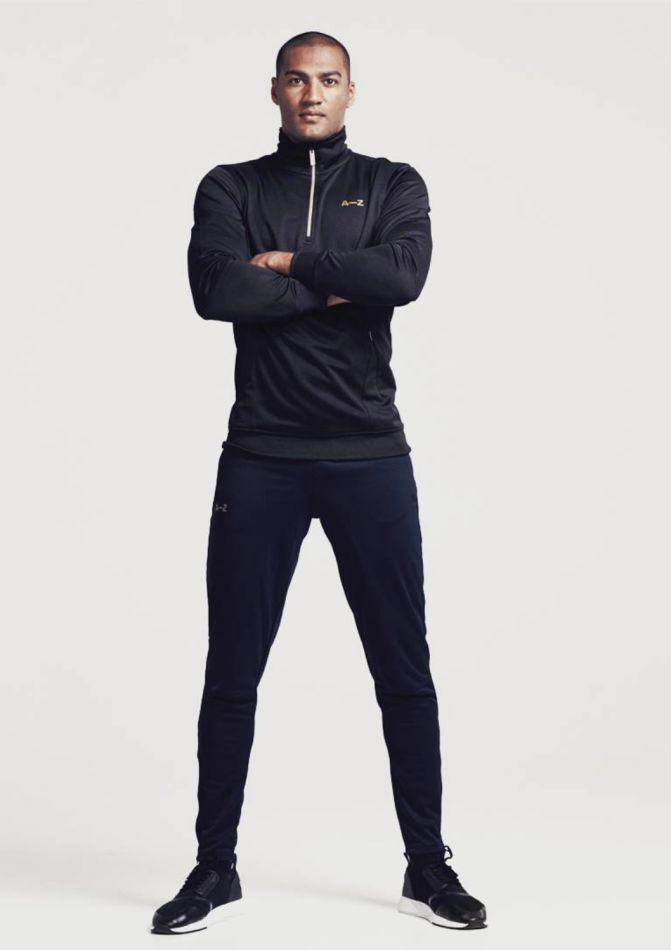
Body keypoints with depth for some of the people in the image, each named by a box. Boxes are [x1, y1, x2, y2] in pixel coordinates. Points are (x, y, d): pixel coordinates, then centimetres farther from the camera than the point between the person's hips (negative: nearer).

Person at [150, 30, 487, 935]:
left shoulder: (393, 184, 7)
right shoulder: (230, 188, 7)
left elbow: (403, 275, -14)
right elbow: (214, 290, -12)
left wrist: (289, 263, -9)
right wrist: (336, 285, -10)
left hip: (371, 459, 0)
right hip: (259, 460, 0)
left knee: (405, 673, 5)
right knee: (231, 676, 5)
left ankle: (427, 866, 18)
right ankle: (215, 868, 18)